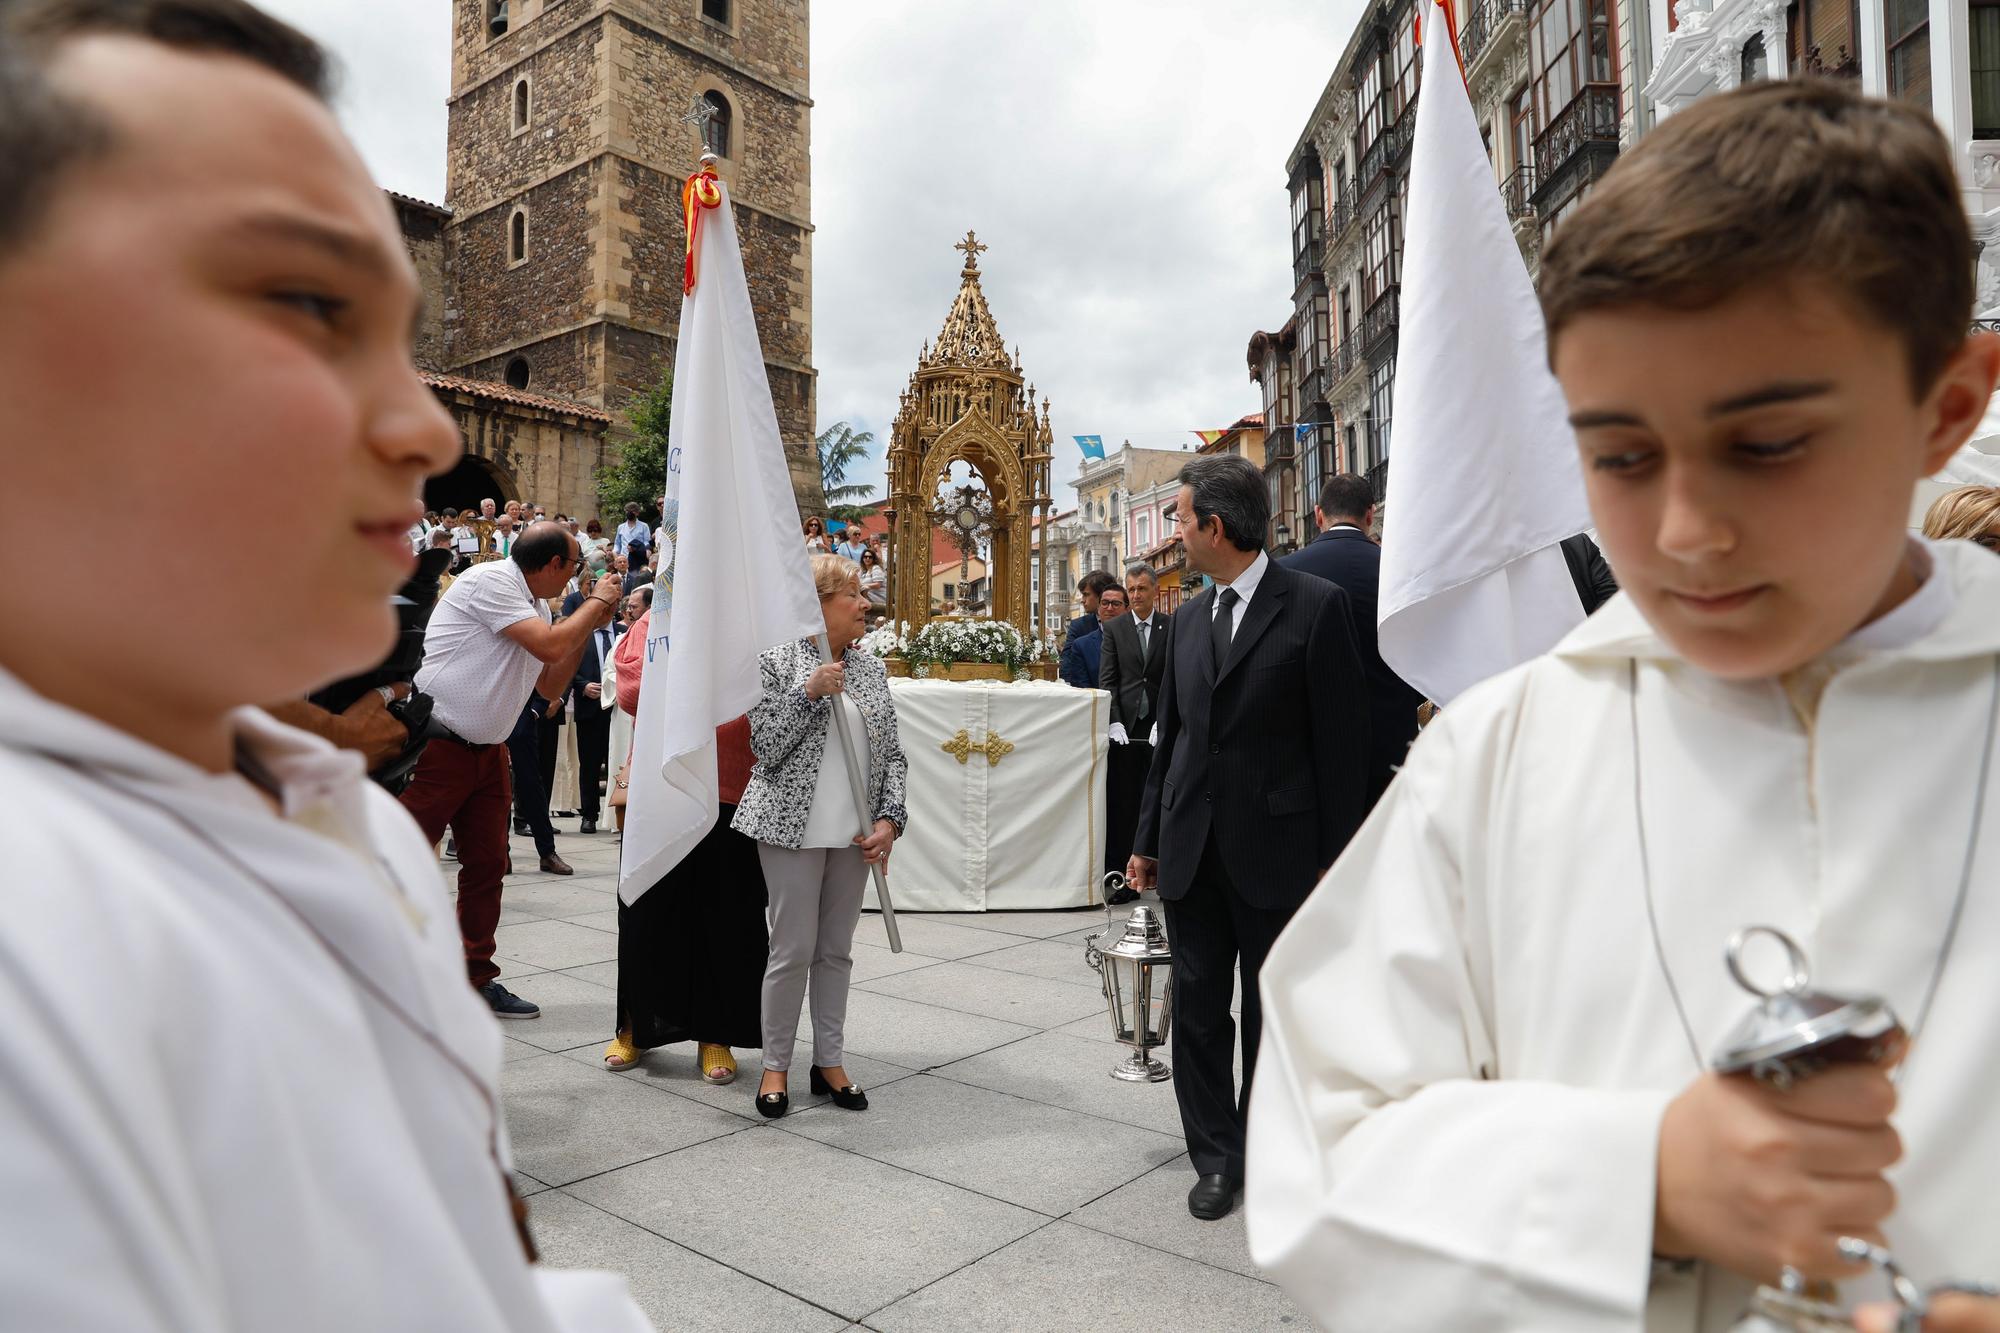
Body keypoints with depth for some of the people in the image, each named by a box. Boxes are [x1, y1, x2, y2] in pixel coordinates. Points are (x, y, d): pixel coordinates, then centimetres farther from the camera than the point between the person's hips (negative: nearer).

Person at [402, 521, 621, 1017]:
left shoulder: (534, 607, 13)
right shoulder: (491, 580, -14)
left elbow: (550, 686, 15)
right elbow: (550, 646, -22)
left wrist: (589, 625, 8)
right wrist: (597, 602, -7)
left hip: (488, 751, 9)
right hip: (437, 746, -9)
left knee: (487, 866, 10)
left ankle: (476, 978, 19)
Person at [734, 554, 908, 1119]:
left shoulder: (871, 666, 8)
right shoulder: (780, 661, -5)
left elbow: (893, 754, 8)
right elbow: (766, 747, -9)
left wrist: (889, 819, -4)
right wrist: (809, 693, -19)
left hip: (855, 833, 4)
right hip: (795, 827, -4)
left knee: (836, 950, 11)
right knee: (794, 951, 0)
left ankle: (829, 1061, 24)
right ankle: (775, 1065, 16)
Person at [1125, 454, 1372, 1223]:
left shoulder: (1315, 606, -9)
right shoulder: (1188, 619, 9)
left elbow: (1341, 741, -9)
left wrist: (1337, 862, -11)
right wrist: (1147, 839, 14)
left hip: (1275, 849, -5)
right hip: (1193, 850, 5)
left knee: (1273, 1014, 11)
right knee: (1197, 1008, 9)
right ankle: (1216, 1158, 24)